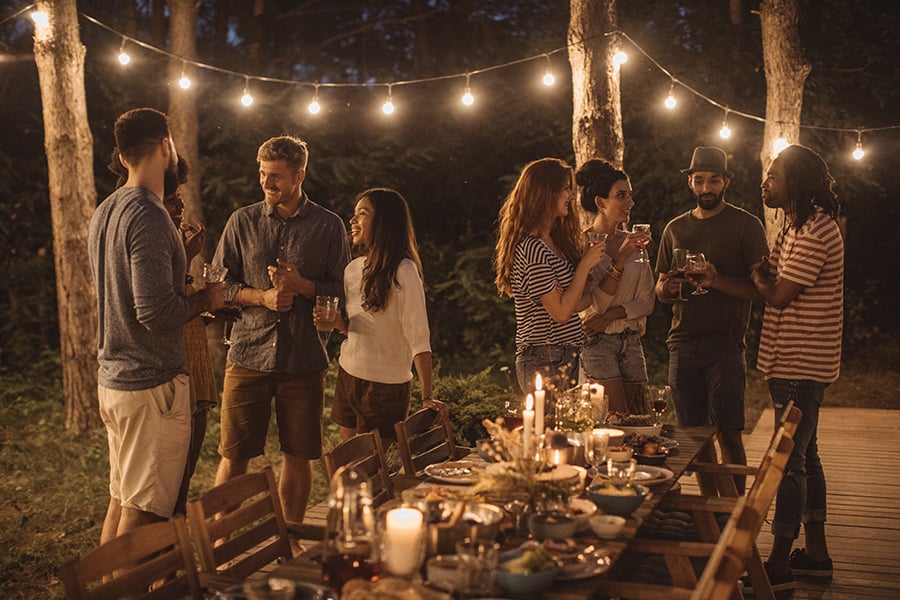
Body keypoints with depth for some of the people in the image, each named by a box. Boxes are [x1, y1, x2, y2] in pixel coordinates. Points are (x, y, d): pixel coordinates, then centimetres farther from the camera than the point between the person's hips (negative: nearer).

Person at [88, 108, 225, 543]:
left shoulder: (105, 212, 12)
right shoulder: (149, 216, -18)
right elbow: (156, 312, -25)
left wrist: (180, 253, 19)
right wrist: (205, 299, -7)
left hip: (112, 377, 10)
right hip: (151, 384, -10)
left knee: (119, 501, 19)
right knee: (142, 512, 0)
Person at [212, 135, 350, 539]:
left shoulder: (328, 226, 4)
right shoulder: (242, 221, 7)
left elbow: (342, 291, 4)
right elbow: (219, 284, 8)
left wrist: (301, 285, -13)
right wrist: (262, 297, -9)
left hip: (304, 359, 0)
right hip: (248, 354, 0)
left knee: (298, 456, 8)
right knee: (234, 456, 2)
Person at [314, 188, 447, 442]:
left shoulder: (403, 271, -16)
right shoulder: (353, 268, 6)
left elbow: (419, 338, -19)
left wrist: (427, 396, -24)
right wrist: (337, 323, -5)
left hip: (385, 387, -7)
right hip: (348, 376, 7)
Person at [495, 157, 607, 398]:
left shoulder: (555, 242, 13)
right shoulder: (532, 249, -17)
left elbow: (574, 302, 12)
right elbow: (561, 312, -17)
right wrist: (585, 265, -10)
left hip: (565, 358, 9)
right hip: (545, 362, -9)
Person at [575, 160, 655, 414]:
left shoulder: (632, 241, 8)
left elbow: (648, 300, 5)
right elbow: (595, 302, -16)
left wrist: (611, 314, -11)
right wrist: (621, 259, -23)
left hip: (631, 342, 6)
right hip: (597, 341, -6)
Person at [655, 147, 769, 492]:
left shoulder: (746, 225, 2)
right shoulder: (675, 228, 16)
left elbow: (760, 289, -5)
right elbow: (660, 288, 21)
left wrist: (717, 281, -21)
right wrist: (666, 289, -3)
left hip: (725, 343, -4)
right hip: (682, 343, 4)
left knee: (728, 433, -8)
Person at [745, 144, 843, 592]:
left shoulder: (815, 232, -19)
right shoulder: (797, 226, 15)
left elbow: (778, 294, -20)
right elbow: (770, 282, 13)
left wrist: (757, 275, 0)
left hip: (801, 365, -11)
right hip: (795, 362, 11)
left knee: (790, 461, -5)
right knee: (804, 456, 16)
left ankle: (779, 565, 2)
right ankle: (816, 552, 27)